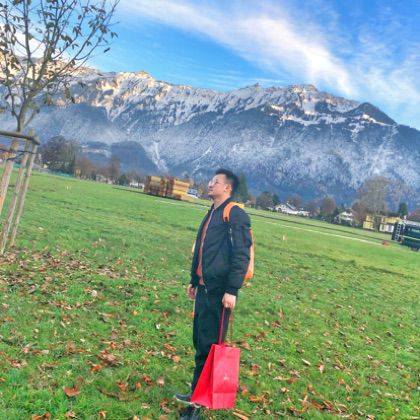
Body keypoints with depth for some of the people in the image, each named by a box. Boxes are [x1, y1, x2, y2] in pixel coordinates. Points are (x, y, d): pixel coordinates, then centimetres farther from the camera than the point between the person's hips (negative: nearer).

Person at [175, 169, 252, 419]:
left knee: (208, 345, -1)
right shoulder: (212, 214, 17)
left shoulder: (235, 215, -12)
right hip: (204, 288, 9)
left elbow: (241, 255, -18)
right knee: (200, 340, 16)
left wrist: (232, 290, -22)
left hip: (219, 291, -9)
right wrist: (194, 281, 24)